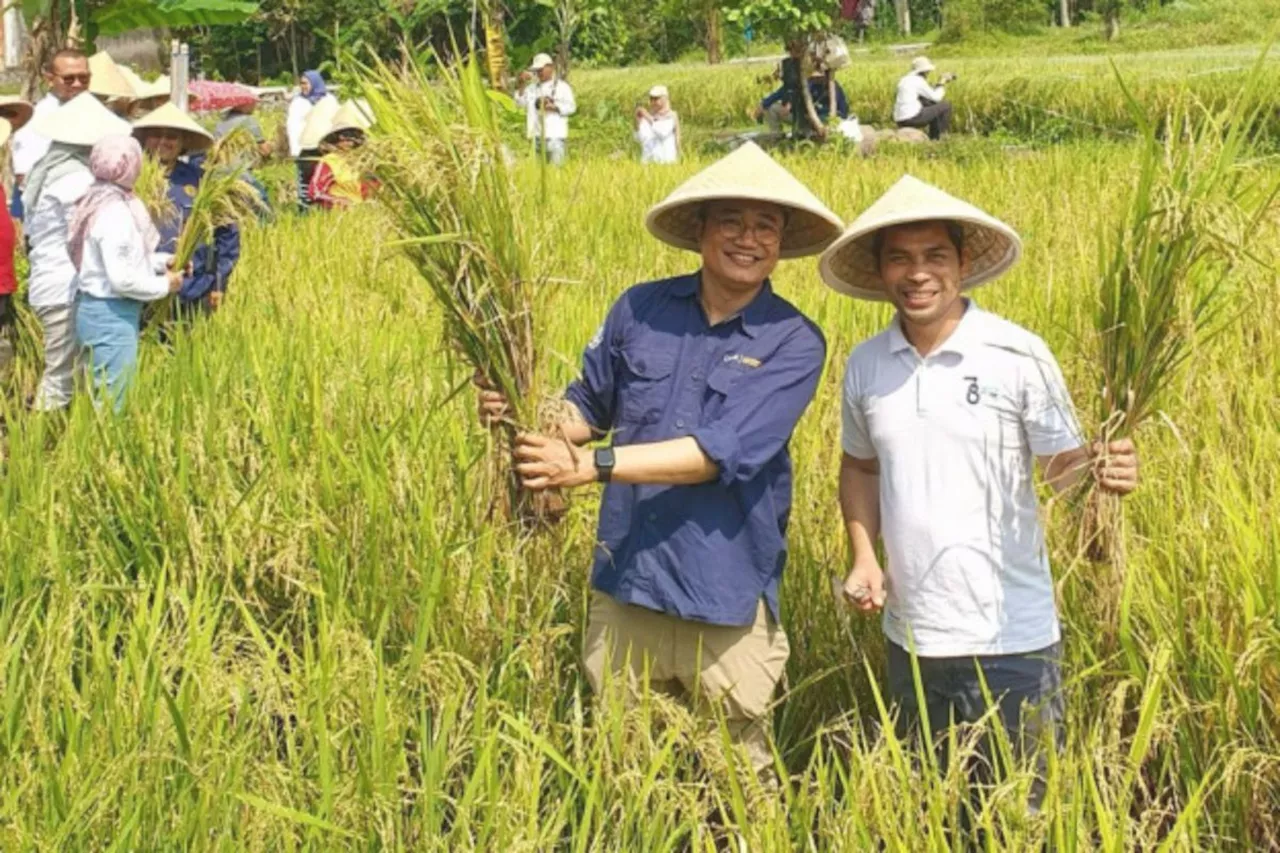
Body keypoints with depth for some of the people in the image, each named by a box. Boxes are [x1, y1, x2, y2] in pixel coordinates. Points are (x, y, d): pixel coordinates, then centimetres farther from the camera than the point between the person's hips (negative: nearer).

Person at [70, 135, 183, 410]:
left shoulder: (101, 202, 9)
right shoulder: (115, 212, -21)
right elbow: (122, 278, -24)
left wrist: (164, 261, 10)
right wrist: (164, 285, -10)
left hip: (93, 308, 10)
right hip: (112, 315, -10)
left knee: (99, 399, 15)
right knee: (111, 404, -3)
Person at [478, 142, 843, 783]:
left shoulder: (793, 342, -11)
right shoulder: (640, 310, 0)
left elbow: (723, 450, -21)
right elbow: (591, 405, 11)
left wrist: (591, 465, -26)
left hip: (727, 600, -3)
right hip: (626, 584, 3)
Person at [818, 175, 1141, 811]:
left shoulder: (1019, 357, -11)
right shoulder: (864, 366, 2)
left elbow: (1058, 464, -4)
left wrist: (1099, 467, -26)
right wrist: (863, 557, 3)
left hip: (1010, 640, -4)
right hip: (910, 638, 4)